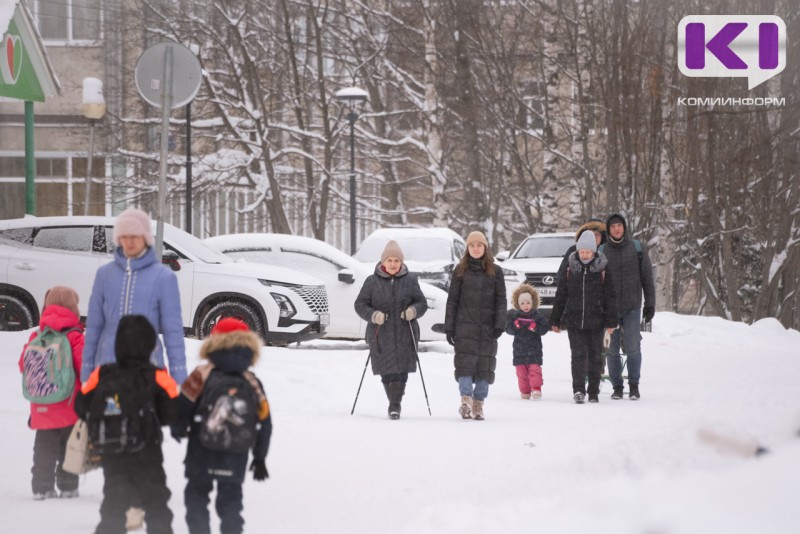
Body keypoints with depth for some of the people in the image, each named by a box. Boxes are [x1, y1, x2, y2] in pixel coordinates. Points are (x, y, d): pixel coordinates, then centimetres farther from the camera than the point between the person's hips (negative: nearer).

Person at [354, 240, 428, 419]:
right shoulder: (372, 281, 4)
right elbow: (360, 304, 4)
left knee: (401, 370, -9)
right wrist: (372, 315, -14)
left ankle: (395, 405, -5)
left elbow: (422, 303, 9)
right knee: (386, 371, 1)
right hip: (380, 335, 0)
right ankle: (395, 403, 16)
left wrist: (414, 310, -14)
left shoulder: (410, 280, 6)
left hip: (405, 334, 0)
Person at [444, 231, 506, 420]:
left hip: (487, 327, 1)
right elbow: (452, 300, 6)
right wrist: (449, 327, 1)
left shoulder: (495, 272, 7)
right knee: (465, 362, -13)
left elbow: (501, 300, 6)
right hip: (465, 325, -1)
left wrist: (500, 325, -6)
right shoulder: (460, 270, 6)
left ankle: (478, 404, 7)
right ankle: (466, 400, -19)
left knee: (485, 365, 1)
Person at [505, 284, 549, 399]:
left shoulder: (538, 315, 0)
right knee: (521, 372, 4)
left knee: (534, 369, -9)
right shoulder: (514, 315, 4)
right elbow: (508, 329, 4)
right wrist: (515, 326, -16)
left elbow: (545, 328, -1)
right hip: (519, 349, 2)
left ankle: (536, 388, -7)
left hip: (534, 349, -2)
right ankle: (525, 391, 11)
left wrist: (535, 328, -18)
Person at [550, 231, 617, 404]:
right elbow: (560, 296, 9)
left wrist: (611, 322, -3)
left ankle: (594, 392, 15)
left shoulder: (602, 270, 1)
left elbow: (610, 297, 2)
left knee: (595, 357, 6)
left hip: (596, 322, 0)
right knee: (579, 355, -10)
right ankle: (578, 390, -14)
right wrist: (555, 320, 8)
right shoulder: (570, 269, 4)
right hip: (574, 322, 0)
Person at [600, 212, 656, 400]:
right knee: (612, 350, 3)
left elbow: (647, 278, 6)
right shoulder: (601, 251, 4)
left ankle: (634, 385, 4)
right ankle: (617, 387, 13)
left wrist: (650, 304, 3)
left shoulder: (637, 248, 3)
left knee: (633, 347, -9)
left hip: (632, 307, -1)